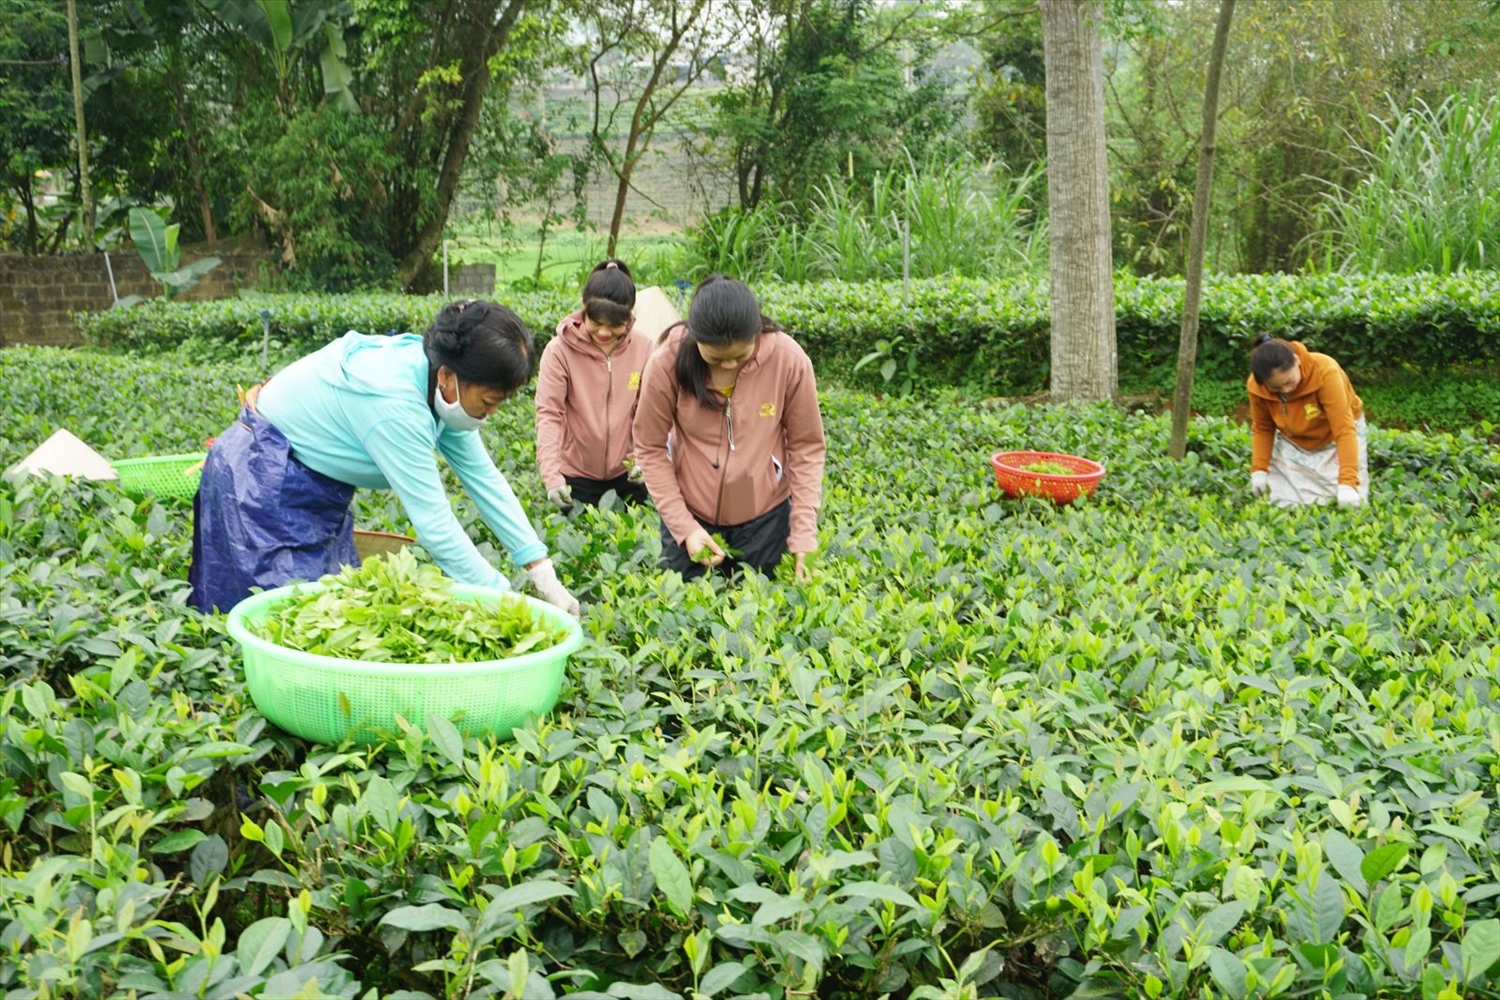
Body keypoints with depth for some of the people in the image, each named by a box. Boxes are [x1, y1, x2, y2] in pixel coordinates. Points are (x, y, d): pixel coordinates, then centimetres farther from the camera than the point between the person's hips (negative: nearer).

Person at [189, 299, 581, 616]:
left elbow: (484, 478, -5)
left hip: (313, 486, 9)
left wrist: (541, 570, -7)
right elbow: (434, 523, -33)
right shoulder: (395, 402, -35)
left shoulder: (441, 380, -9)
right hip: (262, 485, -9)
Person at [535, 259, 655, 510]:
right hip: (576, 475, -2)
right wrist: (551, 474, -27)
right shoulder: (560, 350, -14)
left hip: (627, 473, 2)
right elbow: (548, 414, -16)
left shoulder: (643, 348, -6)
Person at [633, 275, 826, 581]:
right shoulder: (667, 363, -17)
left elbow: (807, 448, -7)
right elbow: (651, 449, -7)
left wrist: (803, 535, -11)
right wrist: (683, 527, -12)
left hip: (765, 516, 0)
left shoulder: (789, 360, -17)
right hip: (689, 513, 0)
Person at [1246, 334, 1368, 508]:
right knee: (1286, 505, -6)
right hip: (1294, 446, 3)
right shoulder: (1256, 386, -23)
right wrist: (1259, 469, -15)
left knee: (1348, 505, -10)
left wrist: (1347, 482, -43)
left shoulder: (1325, 372, -35)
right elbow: (1262, 428, -4)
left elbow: (1344, 429, -36)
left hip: (1336, 440, -3)